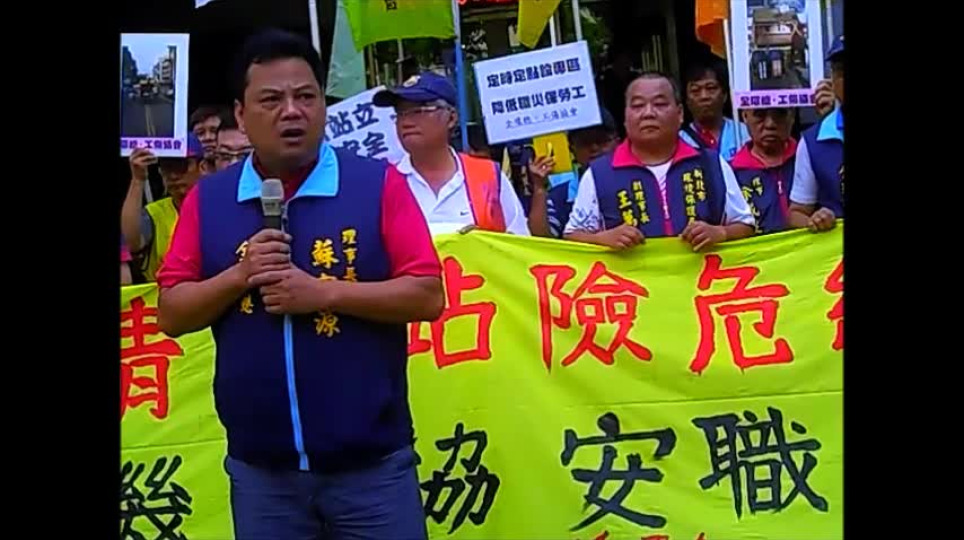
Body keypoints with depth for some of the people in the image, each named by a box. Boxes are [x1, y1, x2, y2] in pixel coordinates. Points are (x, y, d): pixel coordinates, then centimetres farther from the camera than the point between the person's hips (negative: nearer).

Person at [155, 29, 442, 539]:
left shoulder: (378, 183, -4)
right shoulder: (207, 199, 4)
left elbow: (427, 297, -8)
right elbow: (171, 314, 4)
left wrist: (324, 292, -17)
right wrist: (239, 275, -13)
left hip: (373, 464, -2)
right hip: (258, 468, 3)